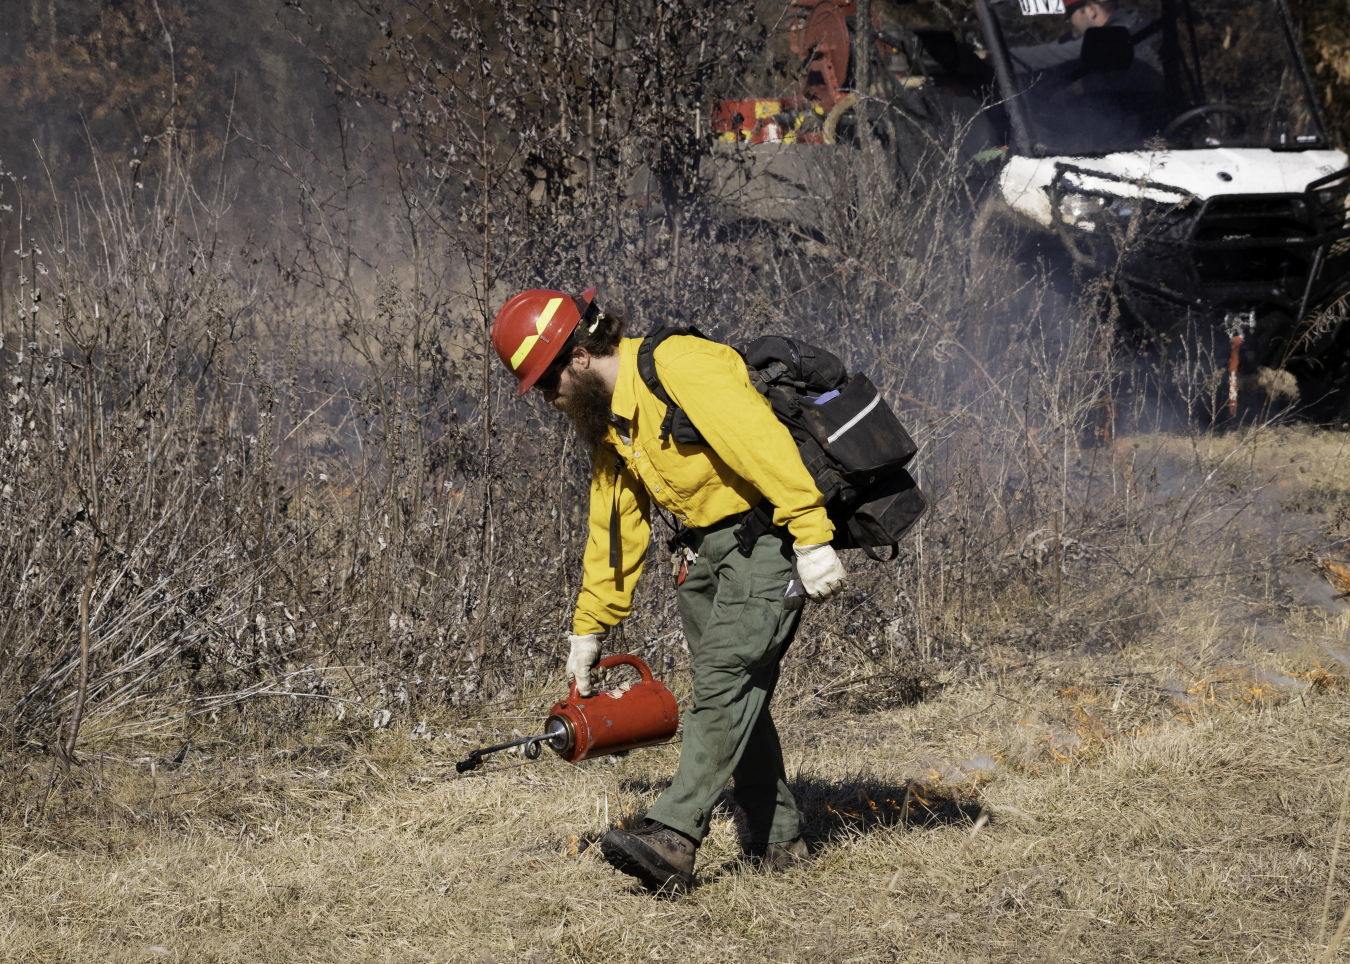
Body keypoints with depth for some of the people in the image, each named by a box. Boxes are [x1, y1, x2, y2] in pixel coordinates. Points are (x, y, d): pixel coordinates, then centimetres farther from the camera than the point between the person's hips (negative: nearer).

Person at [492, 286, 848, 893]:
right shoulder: (605, 422, 12)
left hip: (768, 536, -9)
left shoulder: (679, 366, -19)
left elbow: (765, 444, -26)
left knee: (725, 681, -18)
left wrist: (811, 540, -30)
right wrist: (589, 629, 22)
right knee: (733, 691, 6)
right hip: (703, 550, 10)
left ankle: (672, 839, -29)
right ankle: (779, 841, 14)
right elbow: (613, 529, 21)